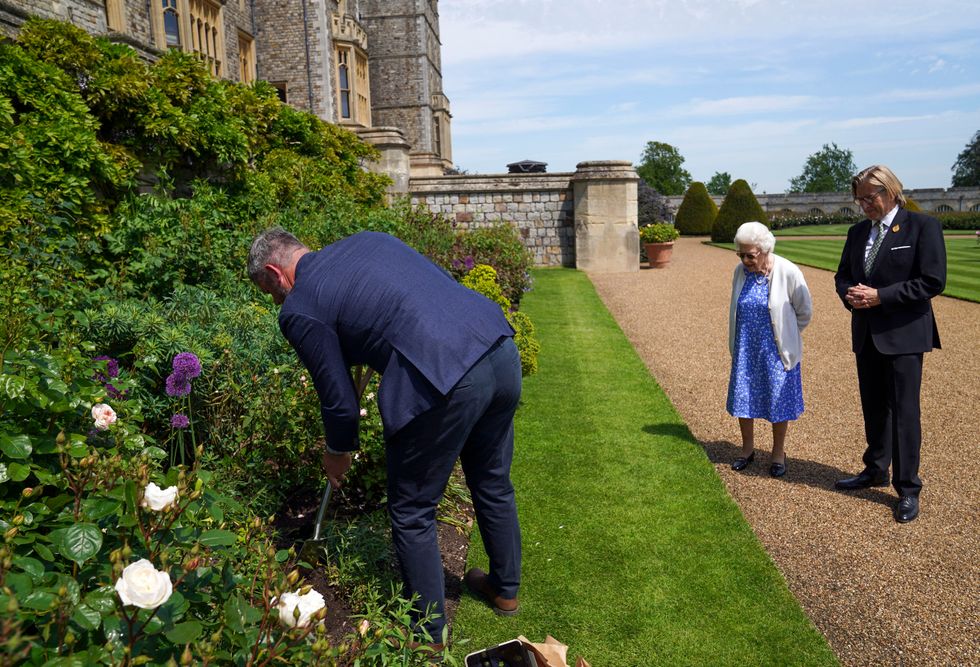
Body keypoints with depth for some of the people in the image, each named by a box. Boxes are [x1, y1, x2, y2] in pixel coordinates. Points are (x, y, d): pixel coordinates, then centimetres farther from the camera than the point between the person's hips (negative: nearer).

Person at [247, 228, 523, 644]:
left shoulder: (299, 310, 3)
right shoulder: (368, 239, 22)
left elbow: (340, 402, 6)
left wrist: (337, 453, 27)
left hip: (443, 383, -8)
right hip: (502, 348, 8)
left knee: (412, 515, 15)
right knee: (493, 483, 28)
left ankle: (429, 636, 32)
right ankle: (505, 589, 49)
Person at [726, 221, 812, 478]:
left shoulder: (788, 272, -16)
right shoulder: (740, 271, -3)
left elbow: (804, 311, -3)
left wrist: (784, 333, 5)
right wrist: (749, 333, 11)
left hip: (776, 349, -4)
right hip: (746, 349, 4)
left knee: (778, 400, 7)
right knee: (742, 398, 9)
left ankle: (778, 454, 24)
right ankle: (747, 449, 28)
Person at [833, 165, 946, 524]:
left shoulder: (922, 226, -8)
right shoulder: (858, 232, 10)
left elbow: (932, 281, -14)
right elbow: (843, 275, 16)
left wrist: (880, 296, -19)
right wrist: (850, 294, -7)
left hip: (904, 333, -6)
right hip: (867, 332, 6)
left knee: (904, 410, -2)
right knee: (873, 407, 16)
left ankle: (907, 488, 10)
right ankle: (875, 470, 32)